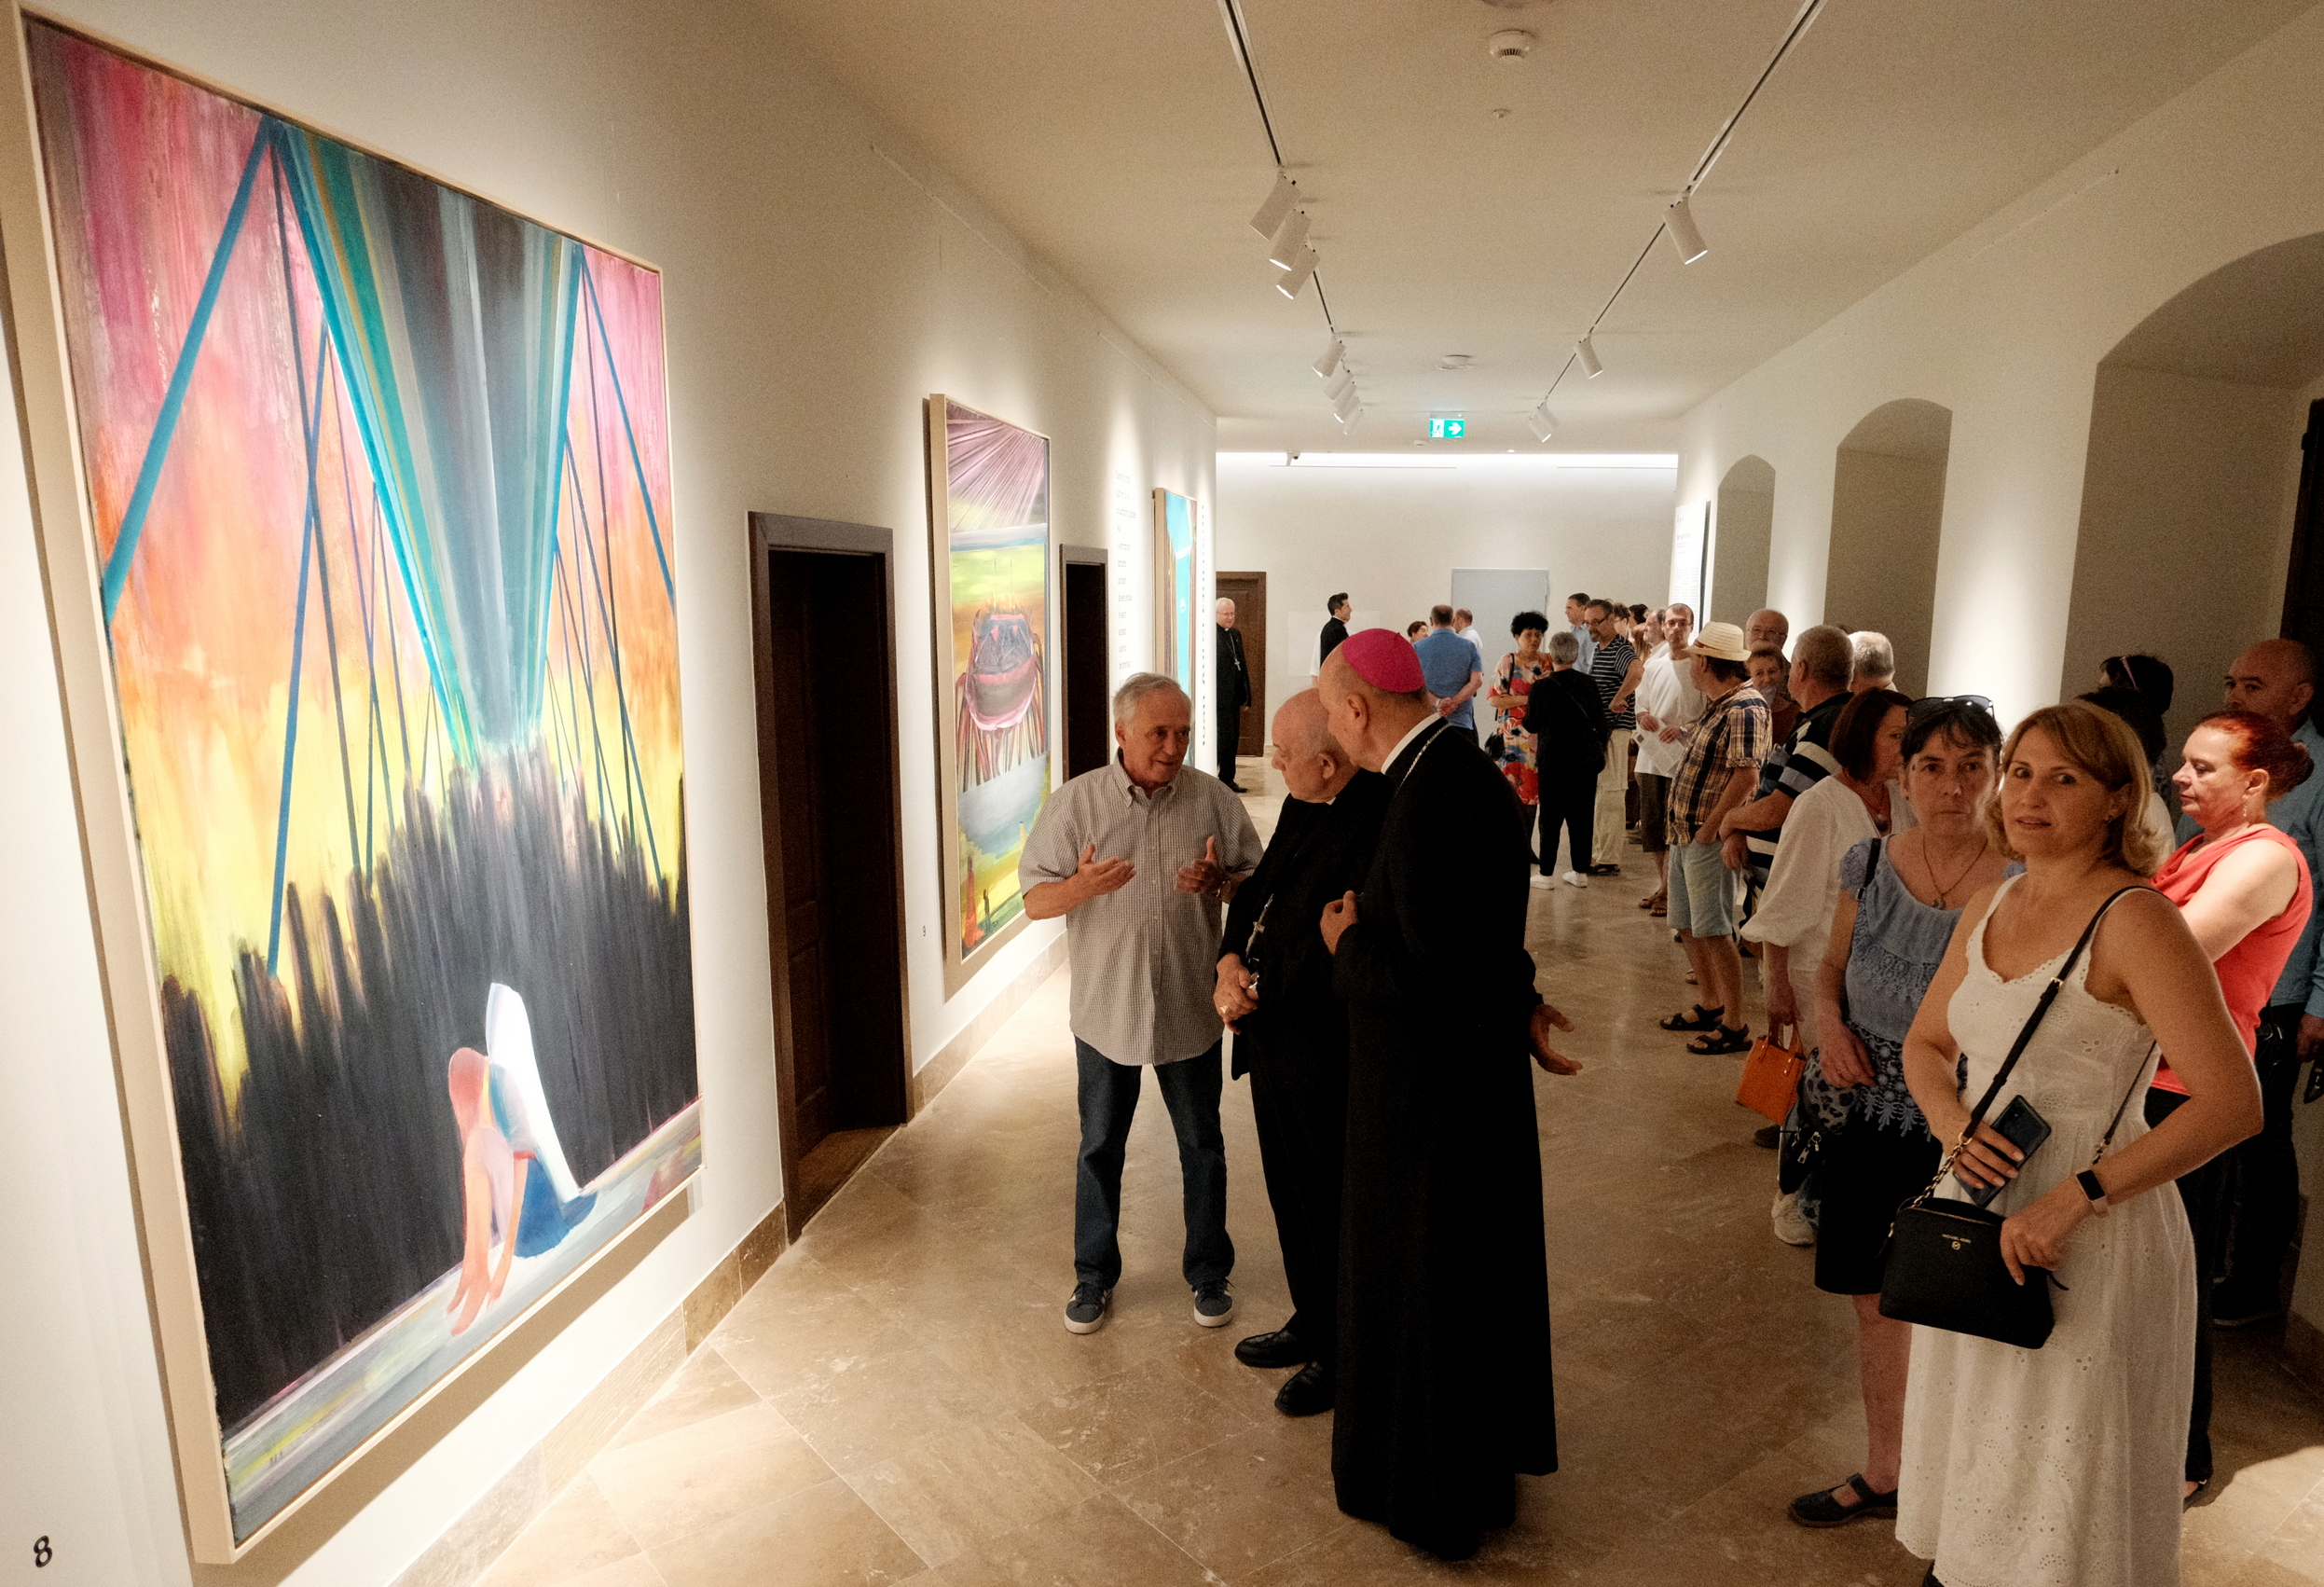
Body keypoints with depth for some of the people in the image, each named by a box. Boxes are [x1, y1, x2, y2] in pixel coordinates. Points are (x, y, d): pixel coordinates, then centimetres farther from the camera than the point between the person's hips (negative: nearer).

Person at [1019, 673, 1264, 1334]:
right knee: (1100, 1148, 13)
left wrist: (1218, 881, -19)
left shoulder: (1214, 799, -4)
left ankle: (1208, 1272, 33)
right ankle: (1094, 1275, 33)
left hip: (1190, 1008, 1)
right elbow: (1035, 899, -7)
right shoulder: (1074, 802, -7)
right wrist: (1083, 885, -27)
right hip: (1106, 1008, 0)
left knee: (1202, 1145, 13)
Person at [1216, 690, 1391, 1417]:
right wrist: (1231, 961, -4)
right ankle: (1311, 1323, 46)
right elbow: (1258, 887, 12)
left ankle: (1341, 1353, 34)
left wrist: (1259, 996, -17)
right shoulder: (1302, 805, 5)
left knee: (1329, 1203, 11)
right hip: (1273, 1038, 9)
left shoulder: (1377, 823, -24)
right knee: (1290, 1192, 24)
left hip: (1326, 1052, -9)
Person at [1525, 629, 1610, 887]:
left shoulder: (1541, 688, -11)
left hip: (1554, 760, -3)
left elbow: (1531, 725, 0)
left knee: (1551, 817, 4)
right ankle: (1581, 871, 17)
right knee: (1582, 816, 11)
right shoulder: (1588, 683, -1)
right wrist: (1600, 749, 21)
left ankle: (1546, 874, 5)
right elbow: (1600, 721, 6)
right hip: (1587, 758, 4)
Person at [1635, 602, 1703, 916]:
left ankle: (1671, 892, 6)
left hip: (1682, 758, -6)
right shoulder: (1653, 665, 11)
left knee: (1675, 829, -3)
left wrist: (1684, 728, -21)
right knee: (1652, 825, 11)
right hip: (1651, 755, 6)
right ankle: (1661, 886, 25)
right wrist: (1643, 715, -2)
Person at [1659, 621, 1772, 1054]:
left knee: (1713, 932, -5)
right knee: (1688, 926, 16)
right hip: (1685, 835, 10)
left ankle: (1736, 1027, 5)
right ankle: (1711, 1006, 29)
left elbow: (1746, 774, -27)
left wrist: (1709, 828, -22)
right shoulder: (1718, 704, 12)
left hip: (1709, 840, -10)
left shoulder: (1744, 708, -18)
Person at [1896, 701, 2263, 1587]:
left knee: (2060, 1497, 10)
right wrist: (1949, 1118, -7)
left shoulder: (2134, 921, -16)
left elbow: (2233, 1102, -21)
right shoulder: (1989, 908, 5)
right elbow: (1924, 1043, 15)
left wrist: (2074, 1199, -24)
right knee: (1972, 1456, 21)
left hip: (2091, 1236, -6)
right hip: (1974, 1212, 6)